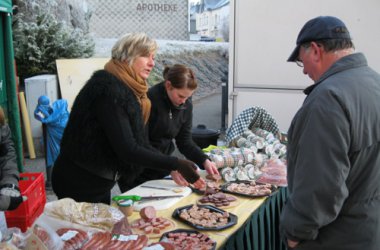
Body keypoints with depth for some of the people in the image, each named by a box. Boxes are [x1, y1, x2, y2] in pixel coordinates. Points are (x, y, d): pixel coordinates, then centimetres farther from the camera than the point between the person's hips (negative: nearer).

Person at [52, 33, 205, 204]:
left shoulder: (128, 89, 6)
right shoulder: (109, 89, -24)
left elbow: (138, 142, 4)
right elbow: (127, 150, -29)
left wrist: (173, 167, -4)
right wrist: (176, 164, -27)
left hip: (100, 183, 10)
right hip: (78, 183, -9)